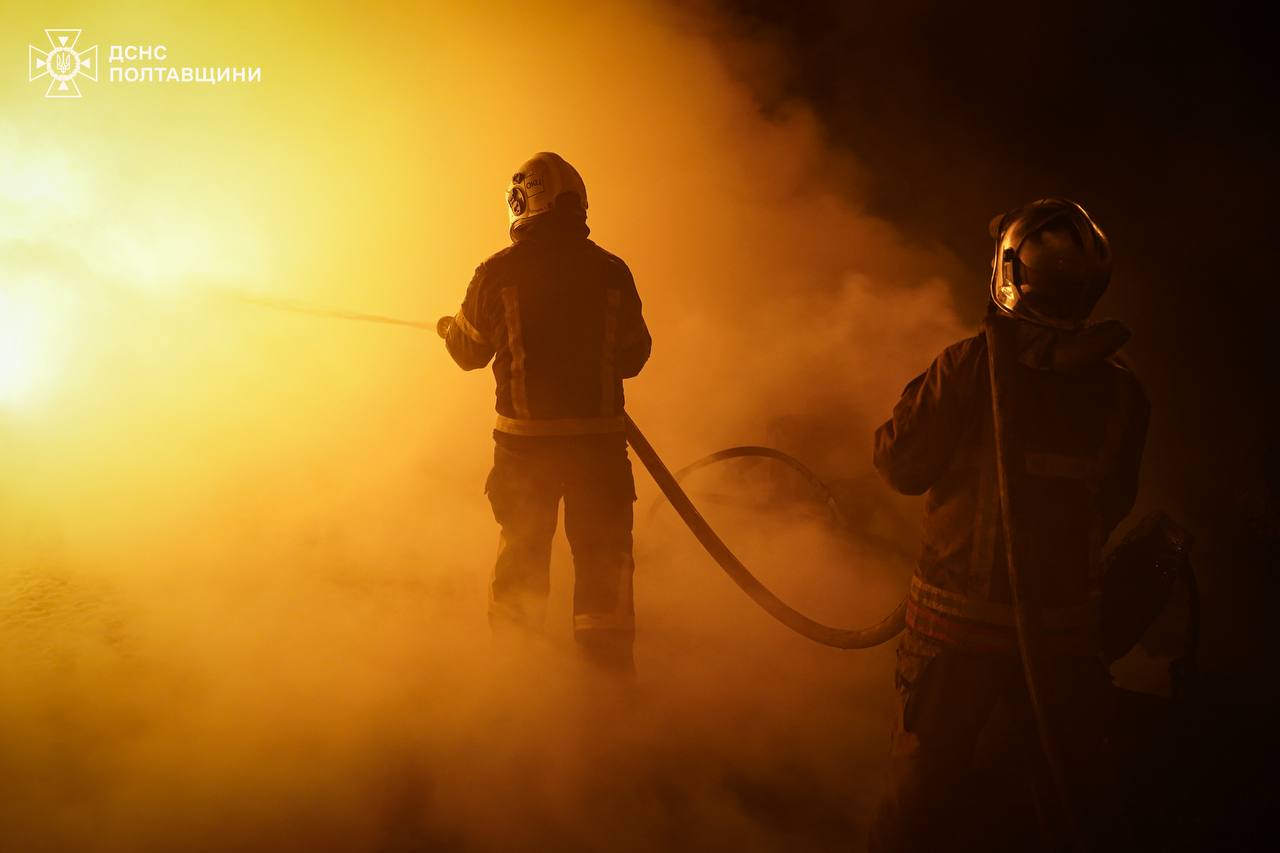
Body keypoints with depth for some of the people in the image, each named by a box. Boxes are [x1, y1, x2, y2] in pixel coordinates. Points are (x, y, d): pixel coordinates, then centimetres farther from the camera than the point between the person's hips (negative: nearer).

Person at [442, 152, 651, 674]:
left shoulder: (497, 272, -6)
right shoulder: (612, 272, -2)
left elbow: (469, 351, 6)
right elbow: (633, 355, 7)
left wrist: (451, 328, 28)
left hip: (524, 440, 0)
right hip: (599, 439, 0)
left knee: (521, 558, 17)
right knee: (603, 562, 10)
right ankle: (608, 674, 14)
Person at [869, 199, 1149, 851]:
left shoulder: (969, 365, -16)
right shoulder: (1122, 390, -4)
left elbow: (901, 467, -9)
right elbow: (1112, 509, 7)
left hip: (956, 619, -2)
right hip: (1065, 626, 3)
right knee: (1077, 799, 20)